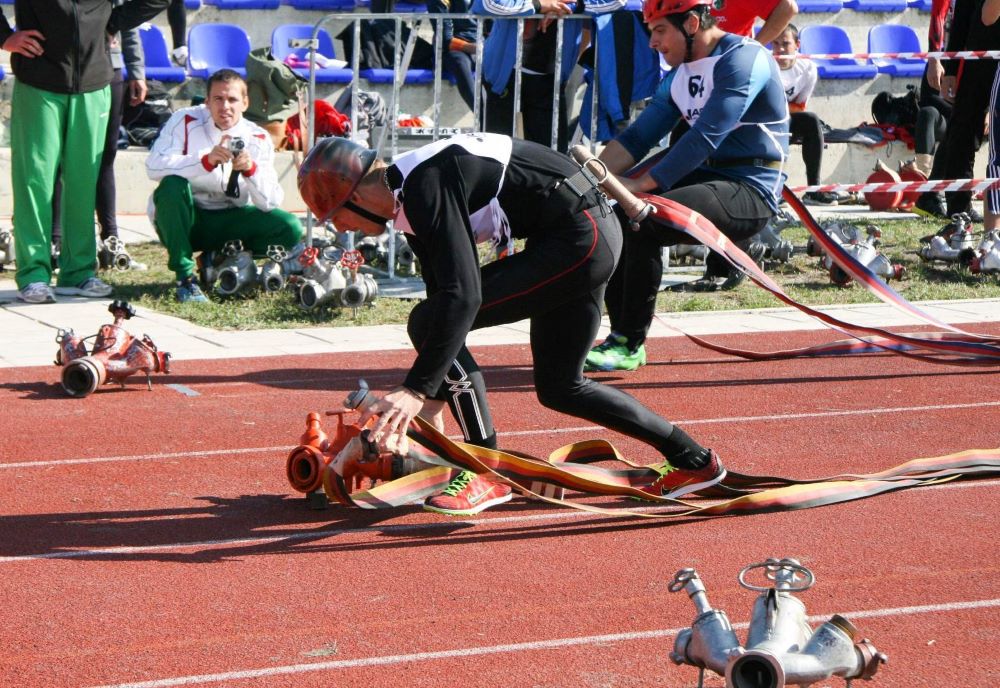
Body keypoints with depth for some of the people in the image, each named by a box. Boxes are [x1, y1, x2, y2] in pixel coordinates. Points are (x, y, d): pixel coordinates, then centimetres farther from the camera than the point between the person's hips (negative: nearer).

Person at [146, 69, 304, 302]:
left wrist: (251, 169, -31)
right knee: (172, 186, -35)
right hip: (185, 220, -3)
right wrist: (206, 160, -38)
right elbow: (154, 167, -28)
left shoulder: (258, 140, -4)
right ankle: (185, 275, -24)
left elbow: (269, 203, -12)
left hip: (230, 220, 3)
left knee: (291, 229, -18)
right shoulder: (185, 121, -11)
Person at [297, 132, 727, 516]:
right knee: (558, 388, 21)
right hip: (593, 237, 11)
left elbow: (462, 296, -29)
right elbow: (443, 291, 19)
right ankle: (693, 461, 31)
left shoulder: (425, 186, -20)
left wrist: (416, 390, -30)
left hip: (579, 240, -11)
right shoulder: (410, 198, 11)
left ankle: (487, 473, -5)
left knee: (428, 323, -13)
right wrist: (429, 407, 19)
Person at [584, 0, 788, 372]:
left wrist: (641, 184, -24)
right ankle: (621, 336, 0)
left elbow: (704, 138, -23)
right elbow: (638, 136, 10)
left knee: (642, 222, -26)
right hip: (706, 179, 9)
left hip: (750, 192, -9)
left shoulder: (742, 58, -14)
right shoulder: (679, 75, 14)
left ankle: (630, 344, -16)